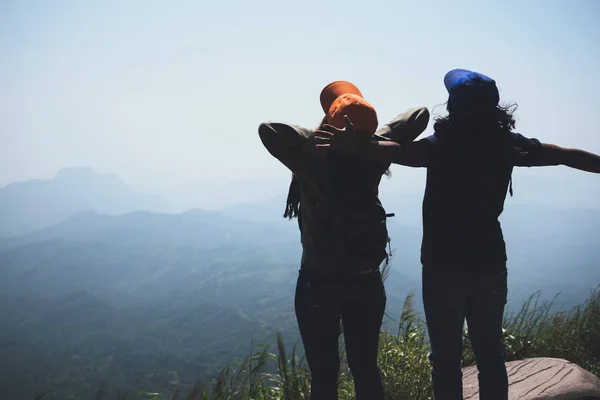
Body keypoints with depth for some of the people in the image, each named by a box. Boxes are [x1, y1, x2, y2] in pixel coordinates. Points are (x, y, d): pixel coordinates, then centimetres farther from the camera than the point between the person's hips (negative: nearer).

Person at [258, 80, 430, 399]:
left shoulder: (313, 157, -16)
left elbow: (267, 129, -26)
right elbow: (420, 114, 5)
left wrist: (315, 137, -20)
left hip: (319, 283, -3)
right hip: (366, 281, 4)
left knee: (324, 373, 5)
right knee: (365, 367, 14)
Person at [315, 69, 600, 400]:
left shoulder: (441, 146, -16)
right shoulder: (508, 145, -2)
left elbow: (395, 151, -36)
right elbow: (568, 156, 7)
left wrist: (355, 147, -48)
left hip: (445, 268, -4)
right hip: (490, 264, 4)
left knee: (446, 358, 6)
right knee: (490, 355, 14)